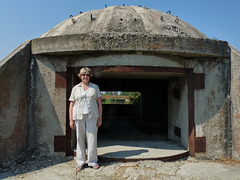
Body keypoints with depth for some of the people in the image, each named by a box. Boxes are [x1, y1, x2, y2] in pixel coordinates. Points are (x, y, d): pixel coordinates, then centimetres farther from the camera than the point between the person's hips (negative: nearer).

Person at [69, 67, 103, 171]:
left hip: (92, 116, -1)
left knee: (92, 138, 0)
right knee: (80, 139, 5)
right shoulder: (75, 89, 9)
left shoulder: (95, 87, 8)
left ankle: (92, 161, 14)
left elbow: (99, 103, 6)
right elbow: (71, 105, 8)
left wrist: (100, 118, -1)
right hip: (79, 116, 1)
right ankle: (80, 162, 19)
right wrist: (71, 120, 2)